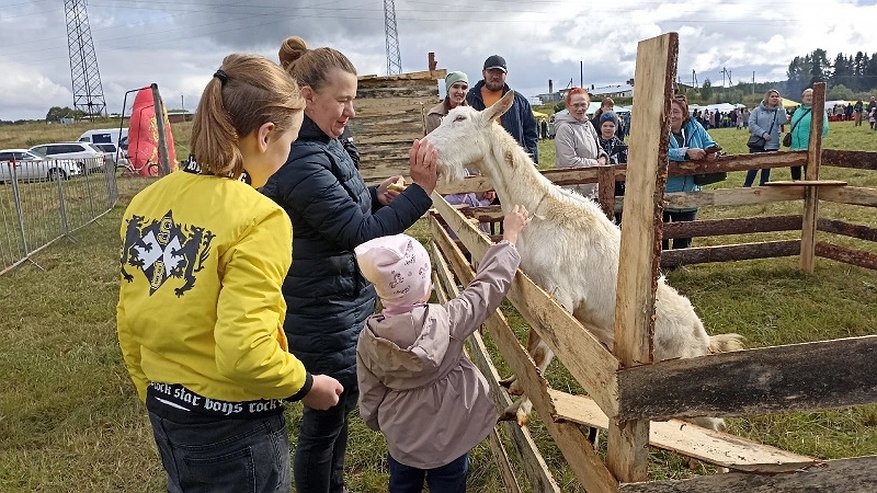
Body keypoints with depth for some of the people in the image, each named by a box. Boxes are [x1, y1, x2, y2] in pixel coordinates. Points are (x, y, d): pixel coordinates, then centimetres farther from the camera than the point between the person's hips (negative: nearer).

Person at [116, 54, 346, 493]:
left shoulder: (146, 202, -1)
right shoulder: (257, 218, -23)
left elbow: (129, 321, 6)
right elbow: (245, 353, -28)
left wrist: (155, 395, 19)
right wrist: (306, 385, -9)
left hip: (164, 414, 7)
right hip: (232, 429, -7)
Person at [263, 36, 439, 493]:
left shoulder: (322, 144, 5)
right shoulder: (301, 161, -26)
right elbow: (363, 233, -27)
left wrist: (377, 196, -2)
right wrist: (421, 190, -27)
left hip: (345, 303, 10)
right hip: (323, 315, -10)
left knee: (340, 405, 25)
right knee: (324, 420, 9)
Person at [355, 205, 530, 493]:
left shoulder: (368, 340, -18)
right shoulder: (446, 321, -27)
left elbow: (370, 400, -5)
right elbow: (489, 284, -16)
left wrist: (379, 424, 16)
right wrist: (510, 235, -5)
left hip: (401, 440, 2)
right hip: (449, 438, -2)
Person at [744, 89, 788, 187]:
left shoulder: (779, 111, 8)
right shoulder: (757, 110, 3)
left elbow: (783, 121, -9)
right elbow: (751, 124, -5)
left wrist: (780, 107, -10)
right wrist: (763, 133, -15)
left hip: (772, 145, 3)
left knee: (767, 169, 8)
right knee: (753, 167, -5)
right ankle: (746, 187, 3)